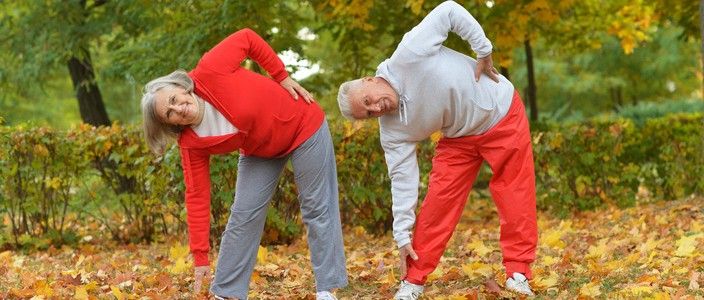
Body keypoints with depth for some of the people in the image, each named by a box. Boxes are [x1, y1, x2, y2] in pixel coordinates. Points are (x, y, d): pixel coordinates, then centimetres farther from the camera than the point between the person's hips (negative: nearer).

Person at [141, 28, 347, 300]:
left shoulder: (209, 72, -31)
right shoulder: (191, 143, -19)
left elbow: (247, 38, -17)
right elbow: (197, 197, -17)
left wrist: (282, 77, -14)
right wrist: (200, 257, -17)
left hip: (302, 125, -3)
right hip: (259, 152, 4)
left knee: (317, 208, 0)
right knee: (243, 216, -1)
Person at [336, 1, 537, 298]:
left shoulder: (408, 54, -30)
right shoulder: (393, 130, -16)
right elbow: (403, 179, -13)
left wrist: (483, 51, -24)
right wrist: (402, 234, -14)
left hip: (501, 112, -3)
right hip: (459, 137, 3)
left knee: (515, 194, -3)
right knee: (438, 200, -5)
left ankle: (518, 273, 6)